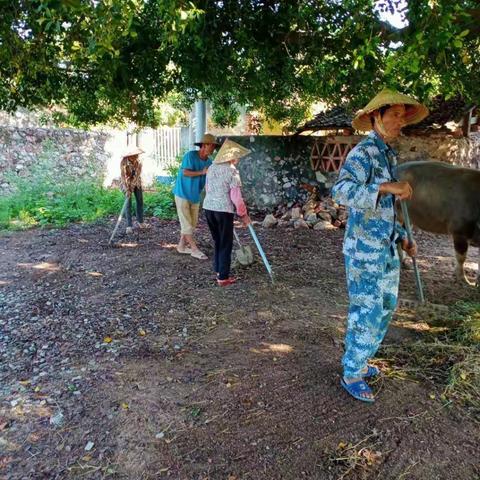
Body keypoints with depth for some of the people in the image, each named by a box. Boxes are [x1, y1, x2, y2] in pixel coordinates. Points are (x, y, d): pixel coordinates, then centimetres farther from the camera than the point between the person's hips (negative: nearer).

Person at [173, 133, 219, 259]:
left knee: (193, 223, 10)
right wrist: (202, 172, -27)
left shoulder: (209, 162, 2)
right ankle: (195, 249, 1)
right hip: (183, 193, -7)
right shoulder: (190, 155, -16)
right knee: (186, 223, -3)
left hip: (195, 195, 7)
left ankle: (182, 246, 23)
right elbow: (185, 172, -24)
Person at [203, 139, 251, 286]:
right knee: (225, 244, 4)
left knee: (217, 241, 21)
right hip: (223, 210, -7)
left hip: (209, 208, 7)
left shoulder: (211, 168, 11)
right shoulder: (232, 170, -10)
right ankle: (223, 277, 7)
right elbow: (236, 196, -13)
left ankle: (218, 270, 32)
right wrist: (243, 214, -3)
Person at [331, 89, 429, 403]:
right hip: (365, 249, -9)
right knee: (367, 312, -2)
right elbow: (341, 191, -31)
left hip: (386, 249, 9)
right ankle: (352, 375, 17)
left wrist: (403, 237, 20)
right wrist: (387, 186, -38)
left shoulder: (387, 154, 15)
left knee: (385, 307, 18)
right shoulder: (363, 153, -13)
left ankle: (358, 360, 35)